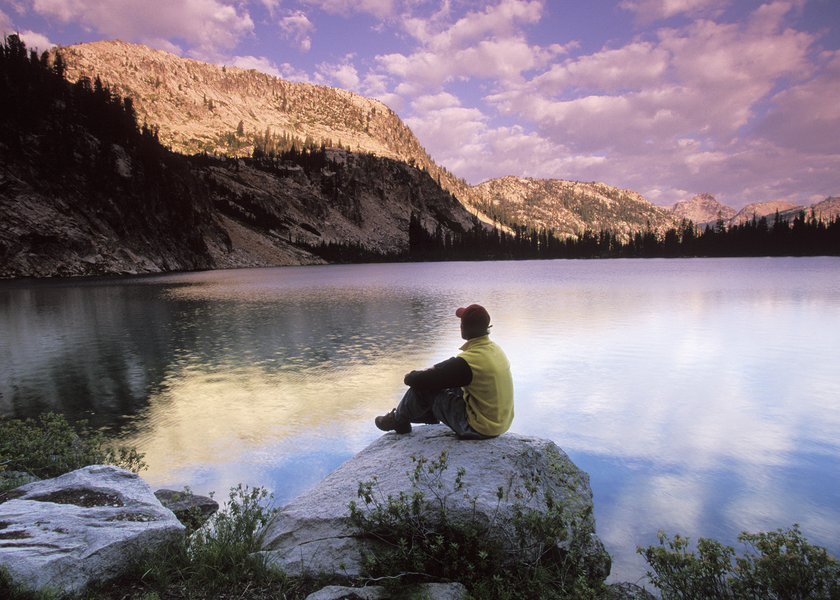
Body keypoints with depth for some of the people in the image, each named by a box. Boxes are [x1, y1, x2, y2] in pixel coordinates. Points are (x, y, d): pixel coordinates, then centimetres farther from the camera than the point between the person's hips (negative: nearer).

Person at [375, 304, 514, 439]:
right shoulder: (494, 348, 1)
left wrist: (410, 377, 3)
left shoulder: (468, 361, -27)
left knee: (423, 389, -2)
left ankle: (398, 421, 23)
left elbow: (420, 380, -20)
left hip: (479, 429, -8)